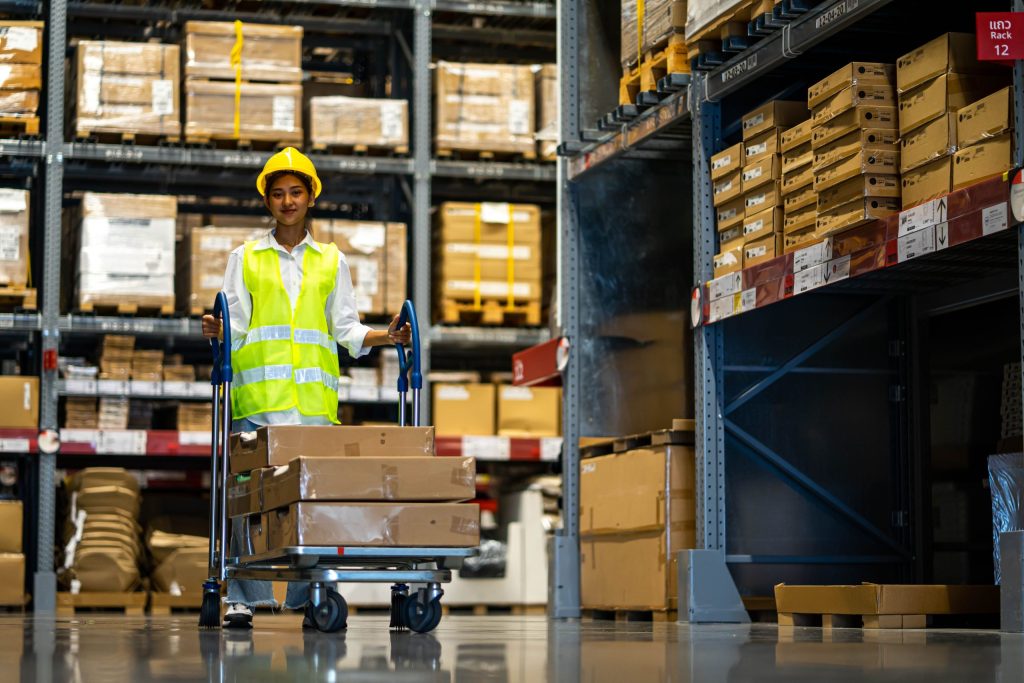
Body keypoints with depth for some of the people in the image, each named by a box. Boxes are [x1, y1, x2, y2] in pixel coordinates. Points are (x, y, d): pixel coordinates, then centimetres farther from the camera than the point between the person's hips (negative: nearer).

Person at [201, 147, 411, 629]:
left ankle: (311, 598, 0)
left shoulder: (332, 261, 19)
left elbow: (346, 328, 16)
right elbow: (235, 327, 9)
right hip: (258, 392, -1)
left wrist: (384, 337, 0)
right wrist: (218, 332, -12)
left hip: (314, 396, 1)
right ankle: (243, 598, -2)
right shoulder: (245, 258, 15)